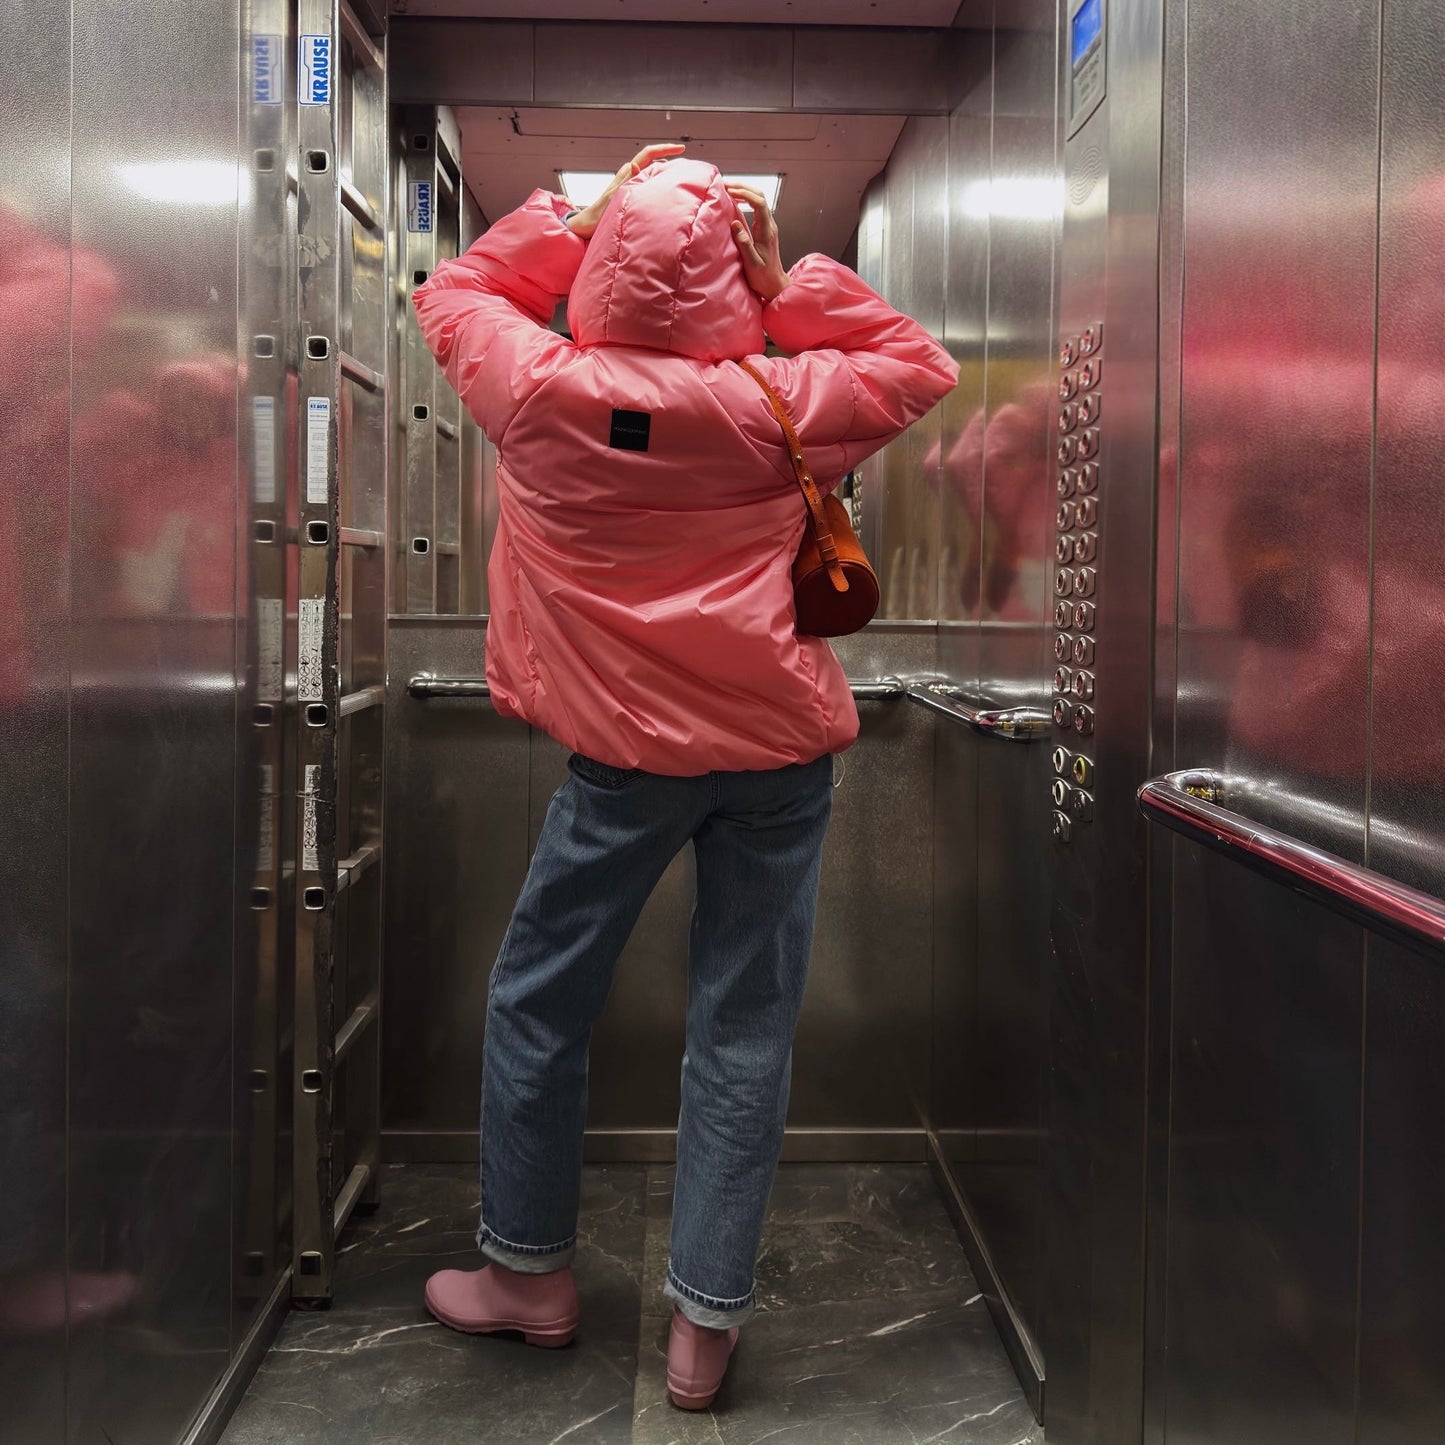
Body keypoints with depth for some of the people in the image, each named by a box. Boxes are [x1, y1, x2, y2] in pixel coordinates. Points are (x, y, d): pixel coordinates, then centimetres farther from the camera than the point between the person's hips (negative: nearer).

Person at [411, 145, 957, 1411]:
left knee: (540, 997, 17)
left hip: (627, 749, 0)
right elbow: (921, 368, 9)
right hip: (779, 745, 1)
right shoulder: (772, 404, -6)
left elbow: (454, 293, 15)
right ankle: (708, 1320, 14)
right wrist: (790, 285, 2)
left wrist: (566, 217, 12)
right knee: (745, 1025, 7)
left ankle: (529, 1269, 29)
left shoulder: (539, 390, -5)